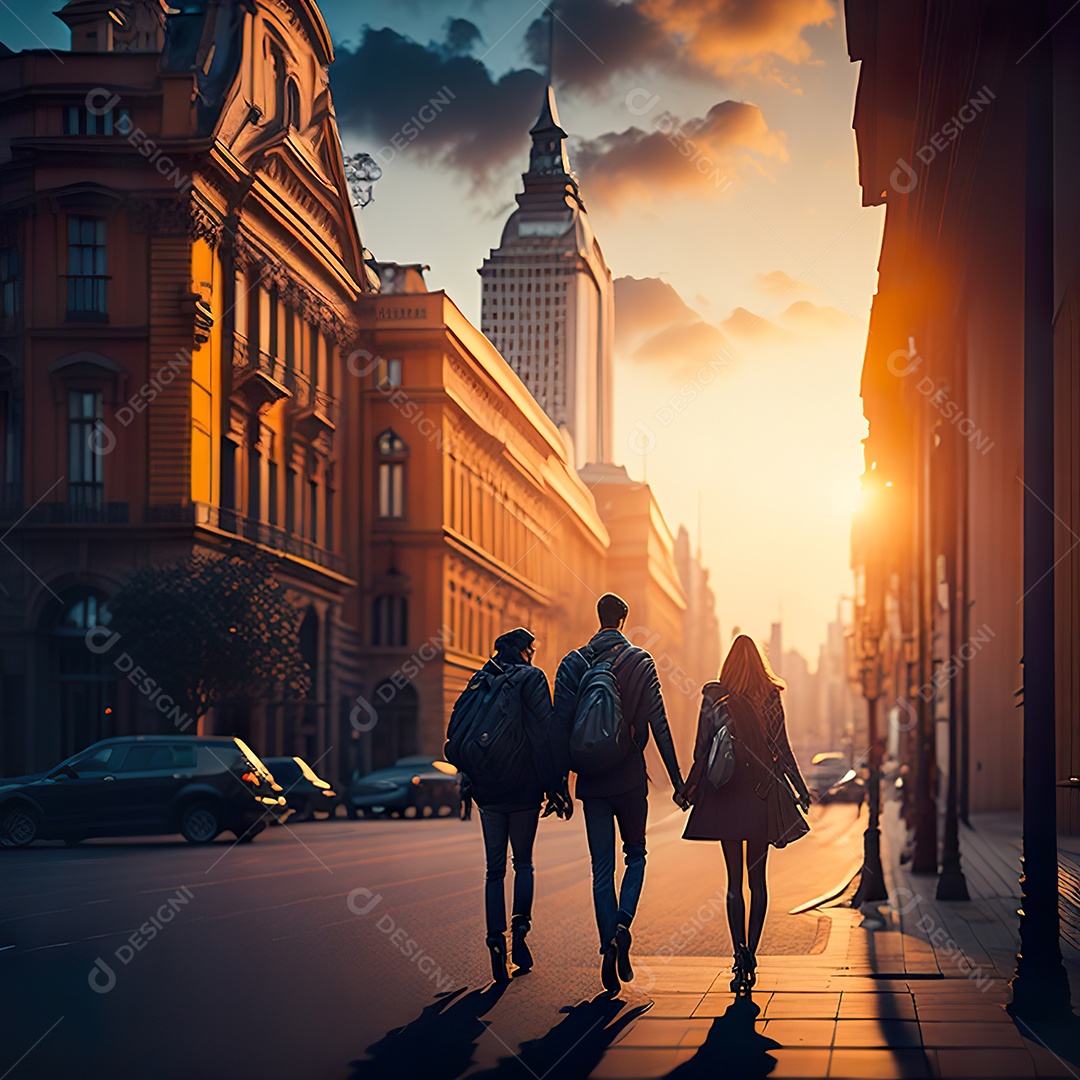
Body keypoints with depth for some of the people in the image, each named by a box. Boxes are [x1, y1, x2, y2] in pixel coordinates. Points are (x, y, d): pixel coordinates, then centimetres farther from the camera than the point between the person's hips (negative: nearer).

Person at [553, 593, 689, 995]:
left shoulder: (573, 663, 2)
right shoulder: (640, 662, -3)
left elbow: (560, 725, -2)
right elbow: (659, 724, -7)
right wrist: (677, 780, -4)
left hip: (592, 780, 1)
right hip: (630, 778, -1)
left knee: (602, 868, 6)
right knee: (635, 855, 15)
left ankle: (609, 943, -7)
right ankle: (623, 923, -9)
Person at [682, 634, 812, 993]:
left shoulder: (714, 696, -4)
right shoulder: (770, 697, -2)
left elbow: (702, 748, -4)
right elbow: (782, 748, -1)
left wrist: (689, 787, 8)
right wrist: (800, 788, 9)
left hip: (725, 794, -1)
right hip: (762, 794, 1)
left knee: (734, 879, 1)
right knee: (757, 877, 10)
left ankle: (740, 954, -14)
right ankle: (750, 955, 9)